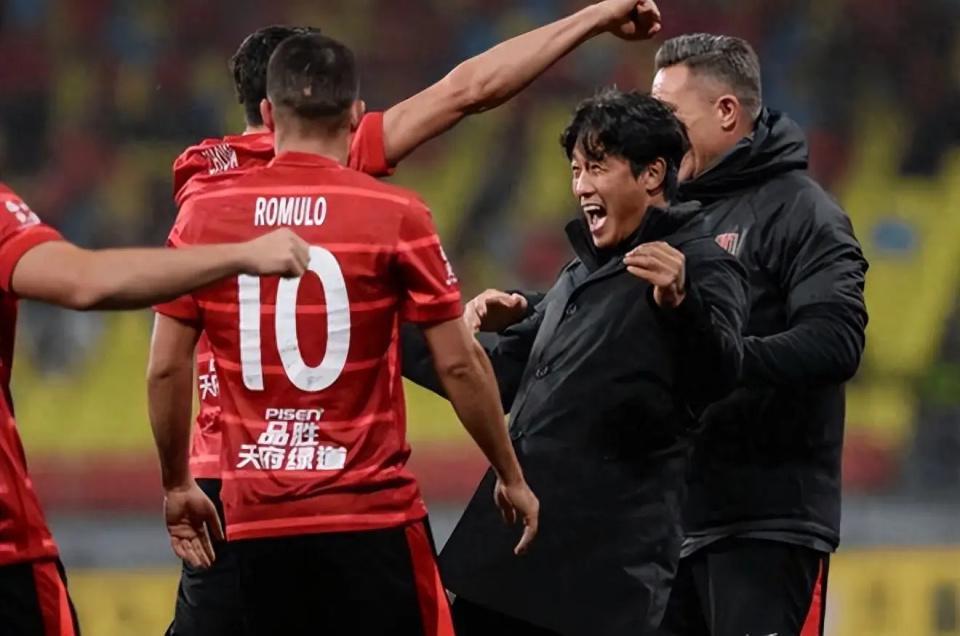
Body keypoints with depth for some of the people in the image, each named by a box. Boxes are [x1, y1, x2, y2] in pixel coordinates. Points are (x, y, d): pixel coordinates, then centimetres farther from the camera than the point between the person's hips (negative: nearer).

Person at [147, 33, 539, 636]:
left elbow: (166, 369, 4)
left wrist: (178, 486, 16)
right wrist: (512, 477, 9)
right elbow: (459, 364, -3)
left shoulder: (204, 213, 2)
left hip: (257, 518, 3)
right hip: (372, 515, -3)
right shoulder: (395, 214, -5)